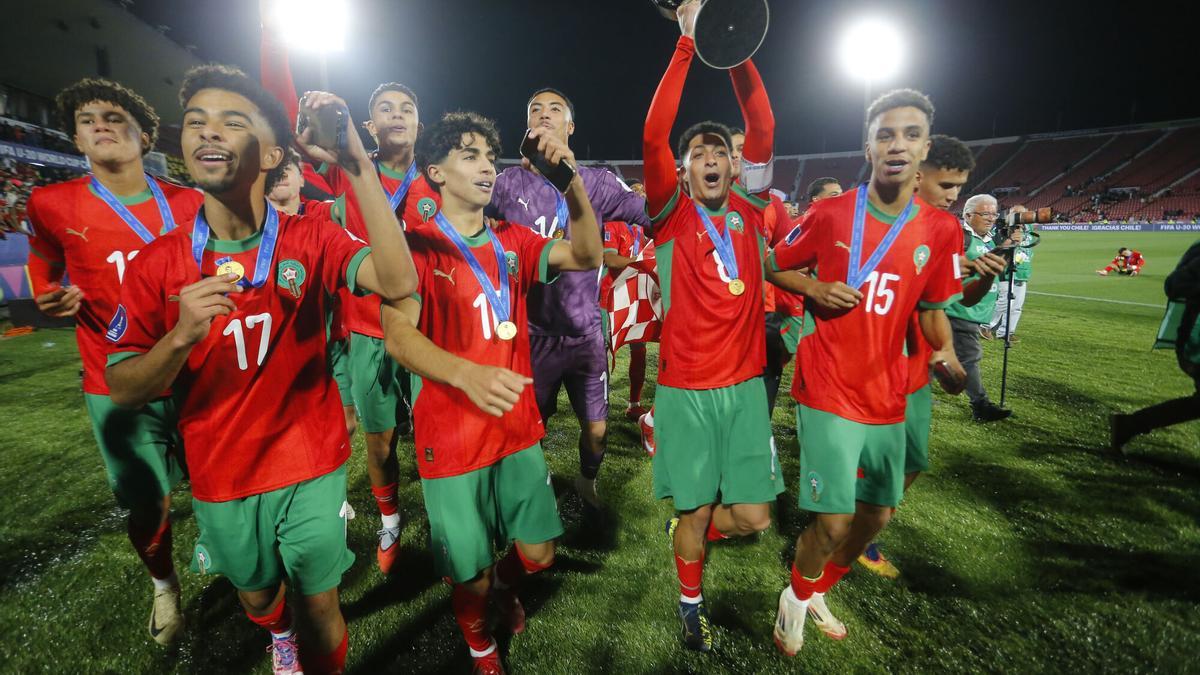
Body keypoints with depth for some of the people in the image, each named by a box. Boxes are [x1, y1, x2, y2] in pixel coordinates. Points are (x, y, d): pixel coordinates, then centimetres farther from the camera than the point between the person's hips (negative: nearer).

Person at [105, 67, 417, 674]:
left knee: (319, 605, 12)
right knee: (255, 595, 28)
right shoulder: (157, 264, -8)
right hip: (221, 479, 3)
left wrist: (357, 165, -37)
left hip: (312, 468, -3)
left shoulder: (310, 242, -13)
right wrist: (182, 335, -27)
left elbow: (397, 283, -32)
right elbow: (122, 391, -7)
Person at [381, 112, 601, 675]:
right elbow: (397, 334, -24)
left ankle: (505, 583, 50)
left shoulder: (512, 241, 4)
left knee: (538, 553, 13)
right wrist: (466, 373, -43)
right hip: (451, 438, -4)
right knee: (470, 574, 12)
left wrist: (570, 179, -22)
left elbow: (586, 258, -8)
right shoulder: (416, 246, -10)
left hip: (518, 428, 4)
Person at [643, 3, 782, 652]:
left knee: (752, 515, 6)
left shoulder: (745, 209, 7)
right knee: (695, 508, 8)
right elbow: (653, 137, -15)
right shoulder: (672, 214, -2)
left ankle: (691, 532, 39)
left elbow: (763, 131, -1)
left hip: (745, 383, 3)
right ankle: (690, 602, 37)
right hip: (686, 388, -3)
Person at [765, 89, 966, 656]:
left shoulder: (941, 230, 2)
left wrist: (946, 351, -8)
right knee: (833, 521, -8)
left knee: (878, 513, 16)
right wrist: (816, 289, -13)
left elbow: (932, 309, 12)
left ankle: (818, 592, 43)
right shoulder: (829, 214, -6)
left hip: (887, 395, 5)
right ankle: (796, 597, 25)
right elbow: (773, 267, 5)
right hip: (828, 390, -5)